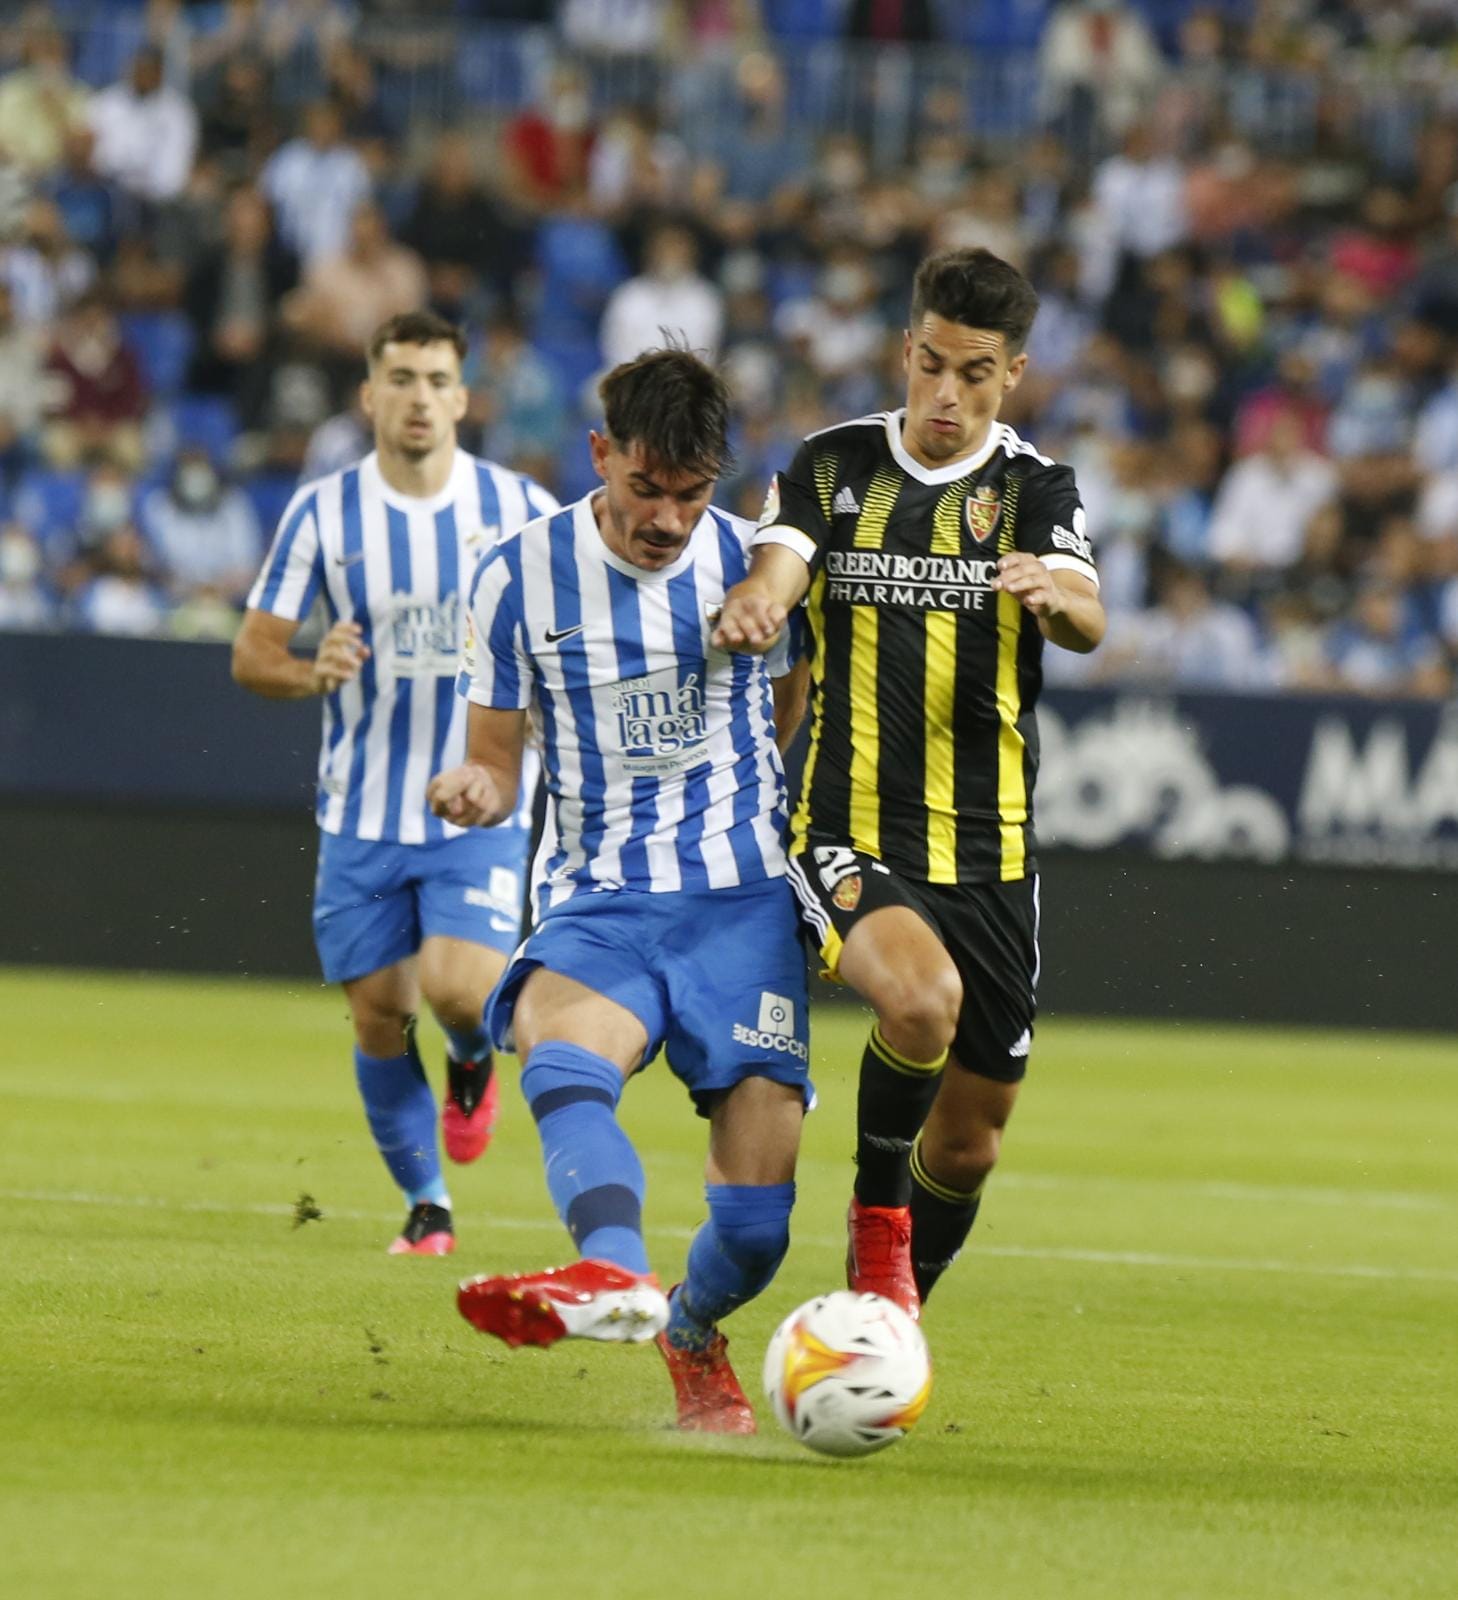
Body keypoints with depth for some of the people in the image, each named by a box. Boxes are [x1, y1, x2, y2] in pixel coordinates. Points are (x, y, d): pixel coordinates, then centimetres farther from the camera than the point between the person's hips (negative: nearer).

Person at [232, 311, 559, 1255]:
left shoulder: (521, 508, -2)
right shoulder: (323, 514, -2)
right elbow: (252, 655, 1)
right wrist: (313, 673, -21)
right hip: (364, 814, 1)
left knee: (458, 986, -20)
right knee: (382, 1016, 3)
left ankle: (474, 1058, 18)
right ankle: (428, 1205, 22)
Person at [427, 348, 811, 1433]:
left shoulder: (759, 564, 4)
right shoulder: (522, 578, 2)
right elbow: (498, 759, 6)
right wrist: (478, 790, -16)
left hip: (743, 901, 1)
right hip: (597, 899, 0)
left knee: (757, 1222, -8)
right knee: (560, 1043, -37)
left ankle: (693, 1332, 26)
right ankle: (616, 1277, -61)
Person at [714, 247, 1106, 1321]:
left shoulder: (1036, 488, 2)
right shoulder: (835, 467, 3)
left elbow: (1087, 623, -15)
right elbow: (779, 561, -14)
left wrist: (1054, 595, -39)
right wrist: (753, 608, -38)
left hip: (989, 848, 2)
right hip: (848, 832, -2)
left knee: (970, 1137, 7)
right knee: (922, 996, -32)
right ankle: (876, 1209, -6)